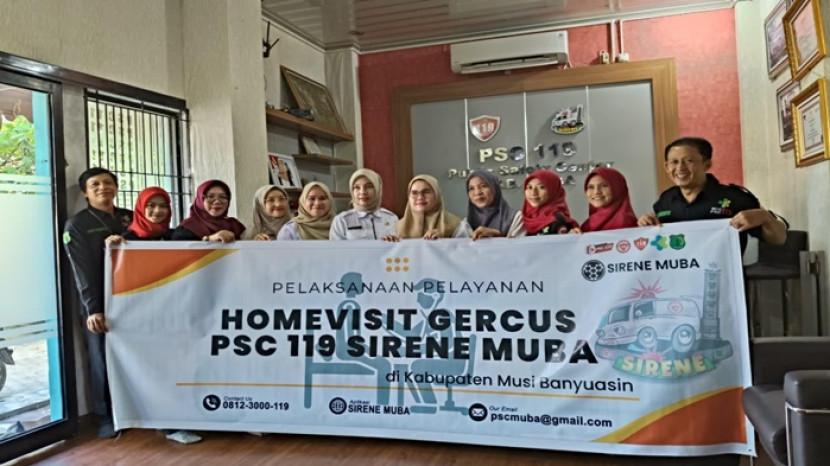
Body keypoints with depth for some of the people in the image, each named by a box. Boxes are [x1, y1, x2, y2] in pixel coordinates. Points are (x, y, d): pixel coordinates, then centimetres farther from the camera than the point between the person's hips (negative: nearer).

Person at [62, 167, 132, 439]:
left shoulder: (130, 218, 12)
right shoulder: (76, 225, 0)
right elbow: (83, 271, -9)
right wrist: (92, 309, -17)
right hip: (100, 306, -3)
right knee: (102, 360, 2)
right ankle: (106, 417, 15)